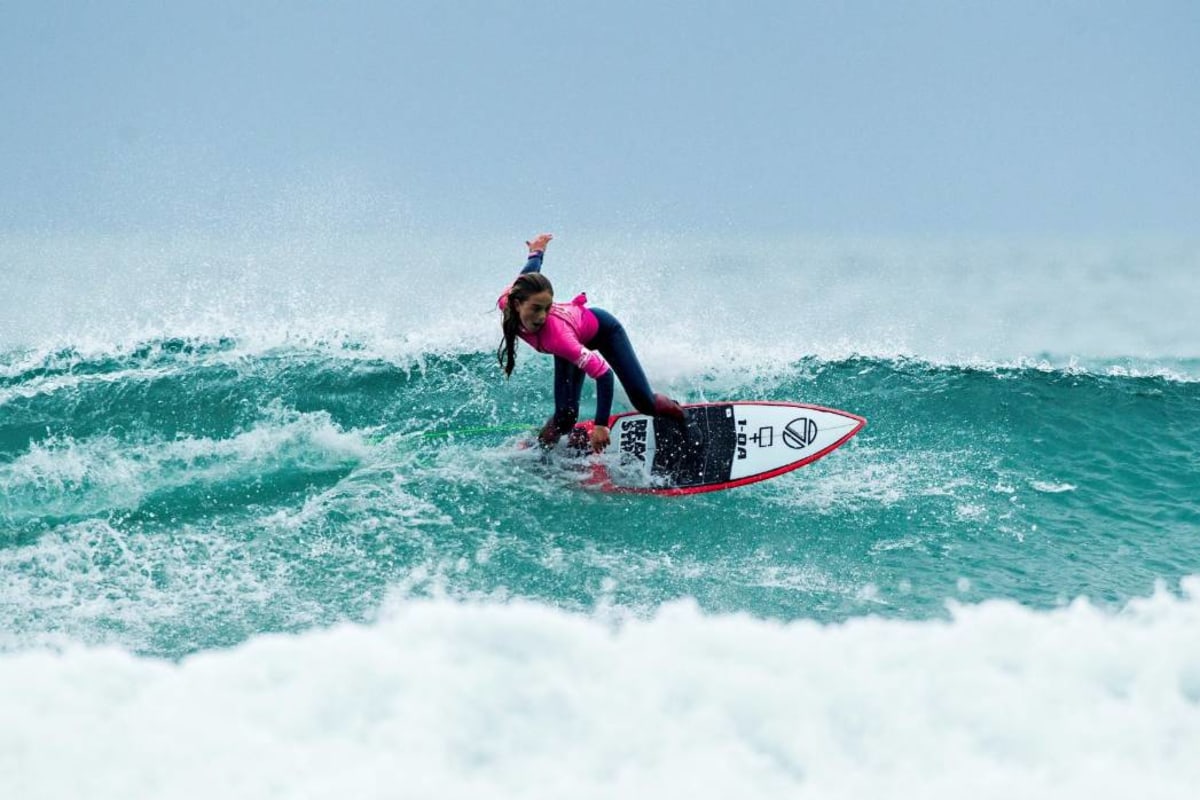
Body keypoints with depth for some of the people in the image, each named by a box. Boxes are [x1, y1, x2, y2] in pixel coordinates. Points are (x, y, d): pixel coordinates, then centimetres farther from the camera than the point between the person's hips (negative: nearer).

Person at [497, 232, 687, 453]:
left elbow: (602, 371, -49)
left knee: (644, 403, 3)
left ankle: (675, 410, 36)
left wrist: (601, 425, -50)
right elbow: (530, 271, -12)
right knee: (565, 416, -10)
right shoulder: (507, 301, -35)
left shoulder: (556, 335, -49)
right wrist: (537, 251, 12)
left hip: (601, 328, -4)